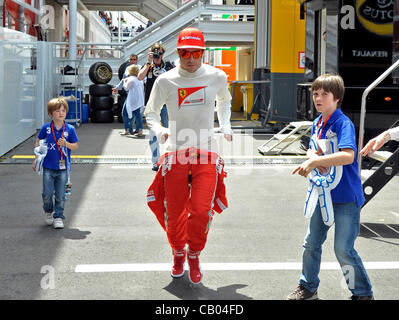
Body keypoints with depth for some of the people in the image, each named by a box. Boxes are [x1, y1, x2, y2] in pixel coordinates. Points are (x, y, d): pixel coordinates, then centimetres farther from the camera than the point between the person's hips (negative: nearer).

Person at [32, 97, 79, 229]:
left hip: (63, 167, 0)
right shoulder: (46, 128, -2)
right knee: (47, 194, 3)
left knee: (60, 195, 4)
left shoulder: (70, 129, -4)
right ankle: (48, 211, 30)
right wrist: (37, 158, 5)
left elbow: (75, 146, 2)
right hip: (48, 167, 0)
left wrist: (66, 144, -18)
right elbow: (38, 142, 11)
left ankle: (58, 217, 17)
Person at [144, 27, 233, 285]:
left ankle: (194, 255, 18)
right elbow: (151, 112, 11)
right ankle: (178, 254, 33)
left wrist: (226, 126, 14)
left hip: (206, 152, 0)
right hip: (176, 152, 0)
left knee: (201, 212, -11)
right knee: (174, 213, 3)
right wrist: (159, 130, -8)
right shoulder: (165, 81, -1)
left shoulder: (217, 77, 3)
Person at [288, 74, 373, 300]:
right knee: (311, 242, 14)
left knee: (344, 249, -4)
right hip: (323, 193, 8)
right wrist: (314, 158, -11)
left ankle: (363, 293, 14)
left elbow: (348, 156, -31)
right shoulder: (317, 124, 8)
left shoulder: (344, 124, -17)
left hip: (346, 196, -7)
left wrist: (315, 162, -35)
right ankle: (308, 288, 32)